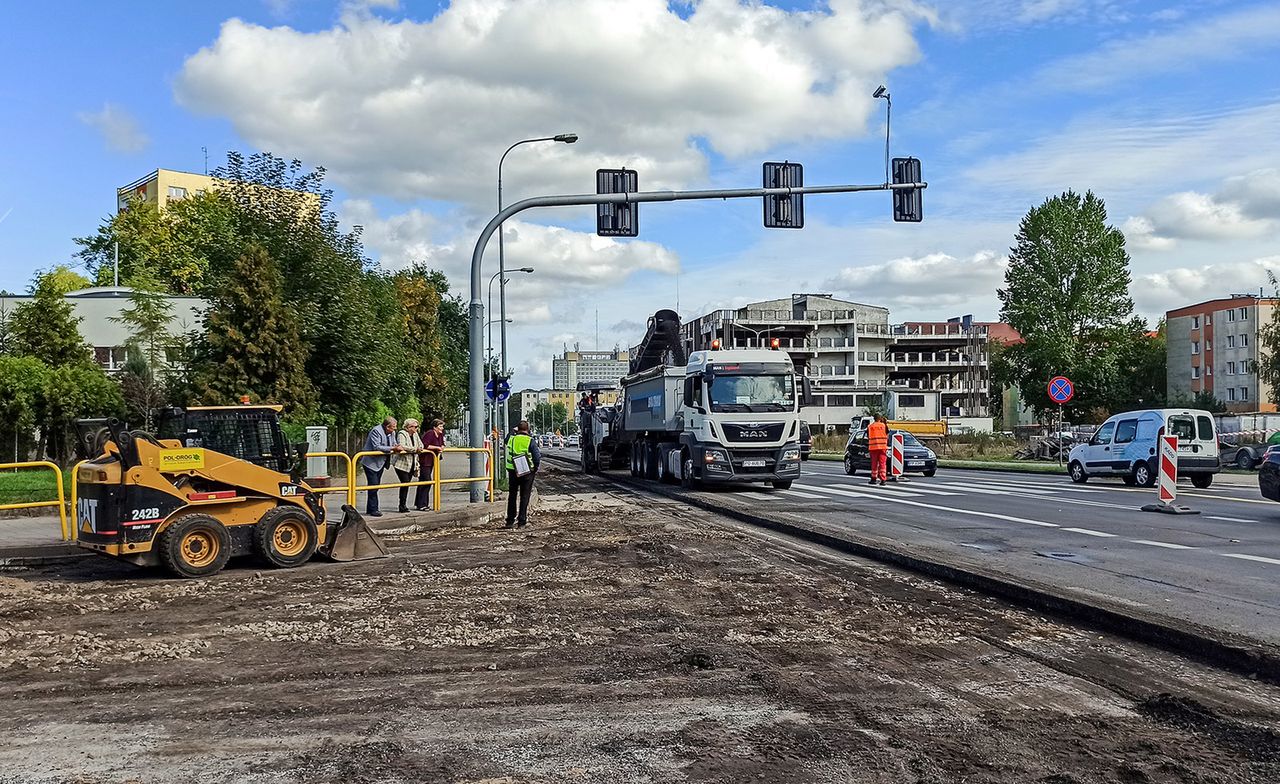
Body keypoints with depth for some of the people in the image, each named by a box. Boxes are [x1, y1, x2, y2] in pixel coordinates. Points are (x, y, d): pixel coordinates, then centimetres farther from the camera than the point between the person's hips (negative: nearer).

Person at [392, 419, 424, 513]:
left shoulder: (415, 434, 11)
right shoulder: (401, 434, -13)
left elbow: (421, 445, 13)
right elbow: (402, 446, -28)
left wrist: (419, 449, -11)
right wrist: (415, 449, -24)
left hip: (411, 464, 7)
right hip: (401, 464, -7)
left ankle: (403, 505, 16)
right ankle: (402, 506, -5)